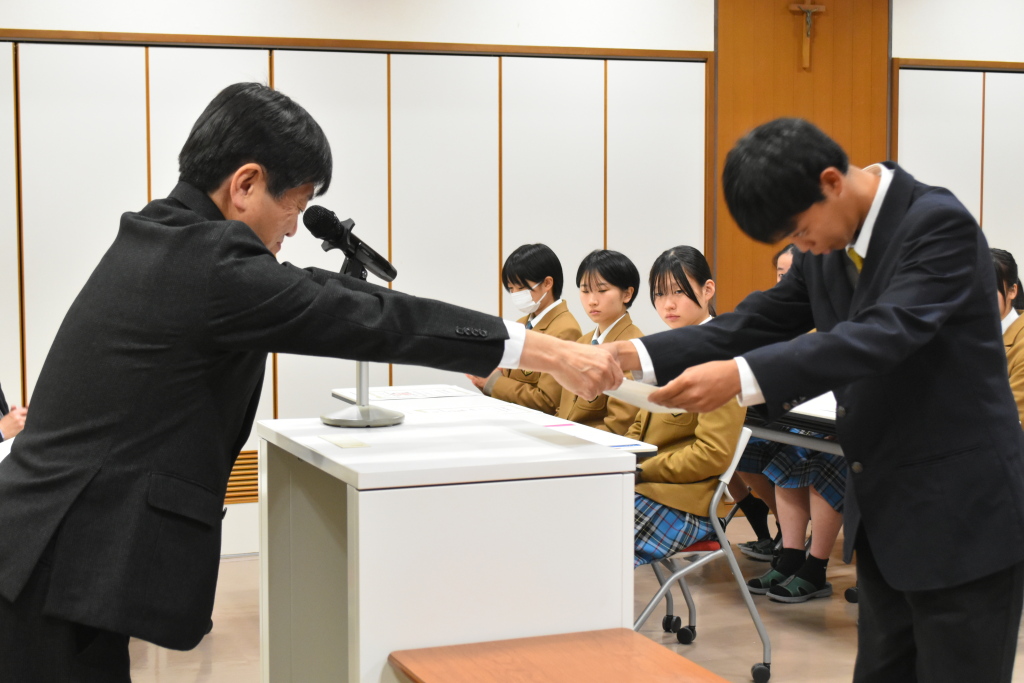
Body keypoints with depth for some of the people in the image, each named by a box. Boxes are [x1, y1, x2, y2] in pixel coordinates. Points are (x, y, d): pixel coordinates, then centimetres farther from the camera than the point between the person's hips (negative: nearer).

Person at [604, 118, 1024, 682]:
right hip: (885, 516, 8)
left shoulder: (940, 224, -19)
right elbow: (758, 323, 5)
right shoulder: (828, 249, 6)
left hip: (961, 515, -8)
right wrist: (638, 356, -9)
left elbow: (885, 334, -31)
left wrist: (742, 376, -40)